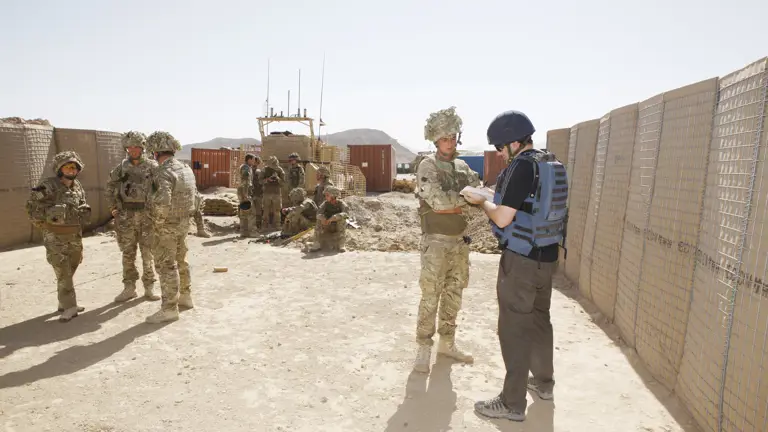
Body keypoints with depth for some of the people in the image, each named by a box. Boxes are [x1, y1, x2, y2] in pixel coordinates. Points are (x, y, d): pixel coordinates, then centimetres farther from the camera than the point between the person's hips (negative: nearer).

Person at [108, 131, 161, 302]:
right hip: (127, 217, 2)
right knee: (128, 253, 7)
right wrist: (112, 208, 7)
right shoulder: (121, 168, 4)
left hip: (147, 216, -2)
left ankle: (149, 288, 12)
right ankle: (129, 288, 17)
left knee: (148, 253, 3)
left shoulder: (152, 167, -3)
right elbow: (110, 187, 16)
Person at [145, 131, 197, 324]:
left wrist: (158, 222, -17)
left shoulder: (164, 172, -21)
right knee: (180, 261, 21)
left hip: (168, 226, -9)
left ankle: (169, 308, 6)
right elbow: (192, 194, 14)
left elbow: (162, 202, -32)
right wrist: (183, 214, 15)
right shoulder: (186, 168, 6)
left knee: (166, 265, -1)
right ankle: (185, 296, 34)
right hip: (183, 222, 9)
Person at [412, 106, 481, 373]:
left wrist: (449, 205, -15)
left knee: (453, 296, 14)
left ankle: (447, 343, 28)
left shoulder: (462, 167, 9)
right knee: (430, 298, 0)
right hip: (436, 243, -6)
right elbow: (437, 201, -22)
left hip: (460, 241, 6)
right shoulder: (427, 166, -10)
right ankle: (424, 349, 13)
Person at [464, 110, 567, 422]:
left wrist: (481, 201, -3)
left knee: (514, 329, 1)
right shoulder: (553, 164, 8)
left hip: (521, 260, -9)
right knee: (540, 320, 22)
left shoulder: (522, 166, -19)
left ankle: (513, 403, 12)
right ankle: (543, 382, 39)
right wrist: (497, 200, 13)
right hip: (547, 256, 9)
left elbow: (503, 219, -21)